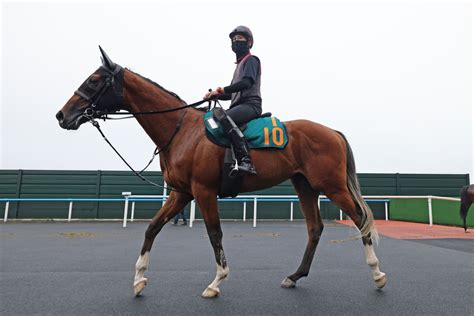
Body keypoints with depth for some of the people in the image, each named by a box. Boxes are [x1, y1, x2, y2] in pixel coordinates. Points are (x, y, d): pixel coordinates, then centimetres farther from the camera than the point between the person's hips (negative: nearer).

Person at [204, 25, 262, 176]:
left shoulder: (251, 60, 4)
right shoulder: (240, 64, 31)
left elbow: (247, 82, -16)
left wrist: (222, 90, -16)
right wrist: (215, 95, 12)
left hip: (250, 104, -9)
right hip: (240, 105, 10)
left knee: (222, 116, -36)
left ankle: (245, 161, -44)